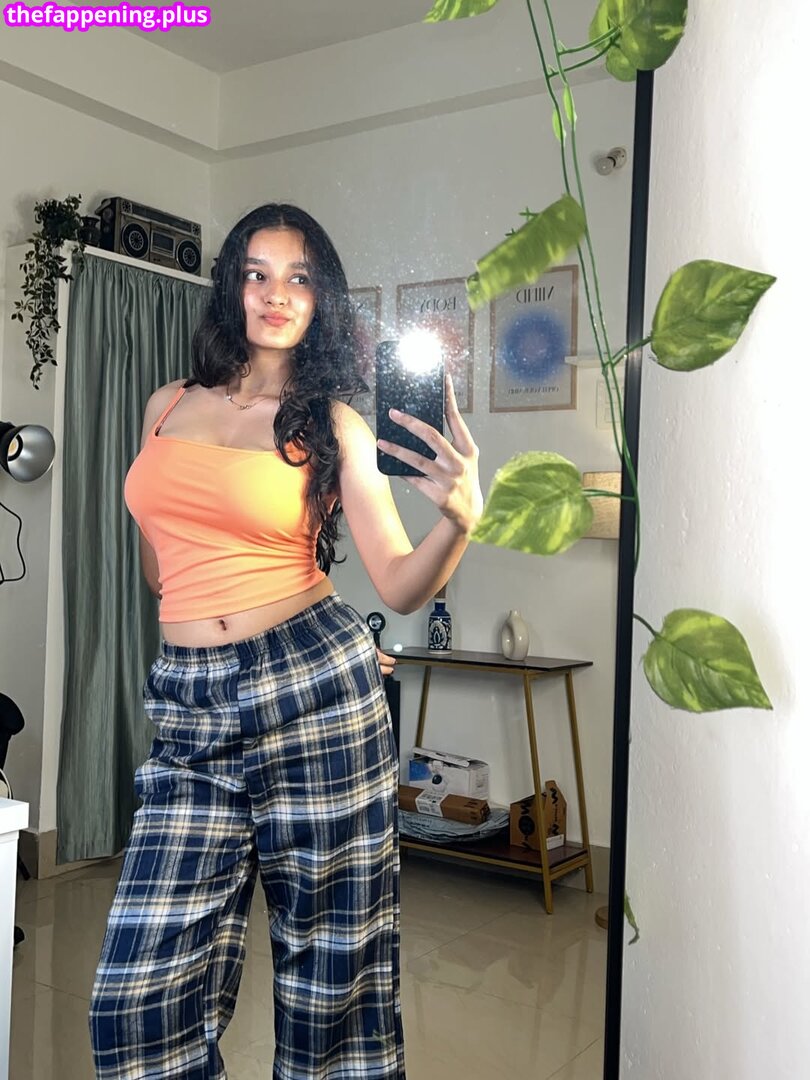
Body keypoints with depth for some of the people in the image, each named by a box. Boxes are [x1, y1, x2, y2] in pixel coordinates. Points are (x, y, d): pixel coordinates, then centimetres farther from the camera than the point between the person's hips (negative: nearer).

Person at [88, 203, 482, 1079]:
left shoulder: (333, 425, 4)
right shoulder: (168, 406, 14)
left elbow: (401, 586, -4)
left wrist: (460, 514, -21)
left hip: (314, 686, -3)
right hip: (189, 708, 3)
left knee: (331, 967, 6)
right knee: (140, 997, -1)